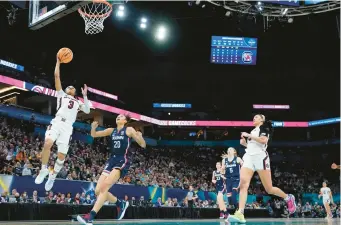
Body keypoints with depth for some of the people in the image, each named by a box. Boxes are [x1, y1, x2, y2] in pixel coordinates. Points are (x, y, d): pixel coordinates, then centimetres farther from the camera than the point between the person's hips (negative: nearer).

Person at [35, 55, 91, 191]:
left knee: (62, 155, -5)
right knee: (48, 143, -29)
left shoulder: (78, 102, 30)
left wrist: (85, 96, 11)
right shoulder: (61, 94, 24)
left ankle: (52, 176, 15)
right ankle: (44, 169, -12)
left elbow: (87, 110, 12)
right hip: (57, 122, -2)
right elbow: (56, 76, 16)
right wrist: (58, 62, 16)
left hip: (68, 126, 2)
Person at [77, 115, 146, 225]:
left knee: (104, 187, -24)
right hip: (111, 161, 7)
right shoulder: (111, 130, 16)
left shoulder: (129, 130, 3)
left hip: (122, 161, -7)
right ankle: (121, 204, 20)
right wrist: (93, 127, -3)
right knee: (98, 191, -2)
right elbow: (94, 135, 20)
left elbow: (143, 145, 2)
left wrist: (140, 137, -21)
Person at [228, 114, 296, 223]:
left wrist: (249, 136, -11)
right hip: (249, 157, 6)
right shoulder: (253, 130, 25)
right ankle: (240, 214, -31)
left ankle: (289, 198, 27)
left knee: (269, 189, -1)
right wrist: (244, 143, 16)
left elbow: (263, 140, -14)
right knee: (243, 184, -20)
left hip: (260, 157, -6)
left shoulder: (264, 127, 5)